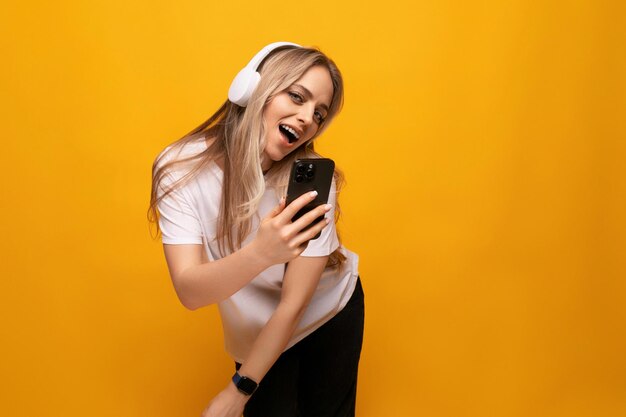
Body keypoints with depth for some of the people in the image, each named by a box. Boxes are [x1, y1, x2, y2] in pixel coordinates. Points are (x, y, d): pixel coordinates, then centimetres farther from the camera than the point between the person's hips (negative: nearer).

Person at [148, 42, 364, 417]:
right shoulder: (180, 169, -24)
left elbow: (294, 304, -22)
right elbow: (189, 292, -31)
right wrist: (259, 254, -50)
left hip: (332, 318, 0)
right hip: (257, 335, 0)